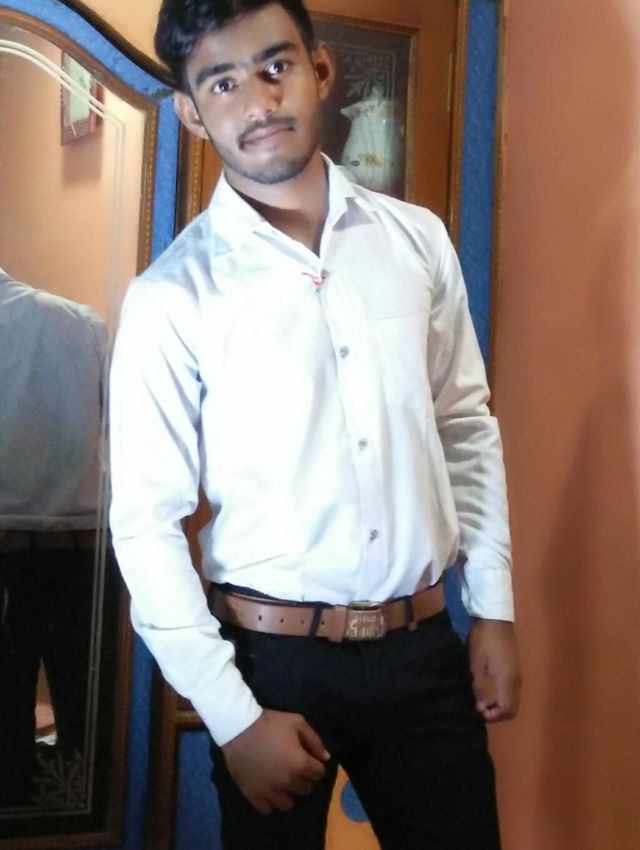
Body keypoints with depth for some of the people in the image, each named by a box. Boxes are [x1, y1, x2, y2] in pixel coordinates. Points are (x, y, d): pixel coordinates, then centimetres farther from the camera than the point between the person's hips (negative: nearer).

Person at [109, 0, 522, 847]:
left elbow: (468, 429, 8)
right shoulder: (172, 294, -10)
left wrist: (494, 608, 6)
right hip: (274, 656, -2)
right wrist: (233, 717, -11)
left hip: (423, 648, 3)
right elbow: (146, 523, -9)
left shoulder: (418, 239, 1)